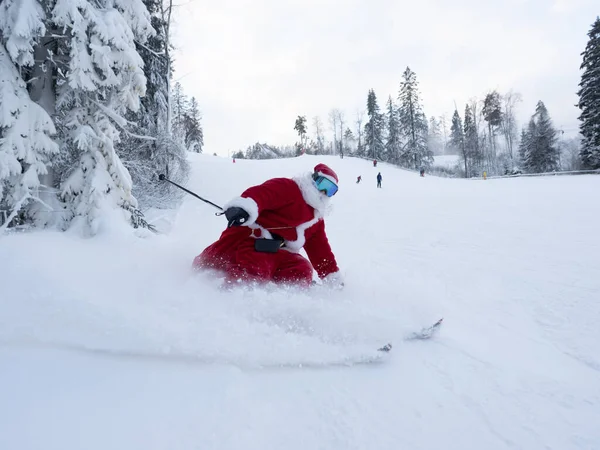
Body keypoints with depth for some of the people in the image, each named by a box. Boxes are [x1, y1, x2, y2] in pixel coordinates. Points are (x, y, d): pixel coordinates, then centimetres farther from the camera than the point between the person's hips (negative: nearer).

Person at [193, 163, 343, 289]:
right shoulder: (286, 188, -1)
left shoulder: (316, 219, 25)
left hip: (276, 252, 8)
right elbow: (260, 193, -22)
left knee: (301, 269, -14)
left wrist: (333, 277, 20)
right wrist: (243, 207, -45)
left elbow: (321, 249, 26)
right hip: (249, 237, -8)